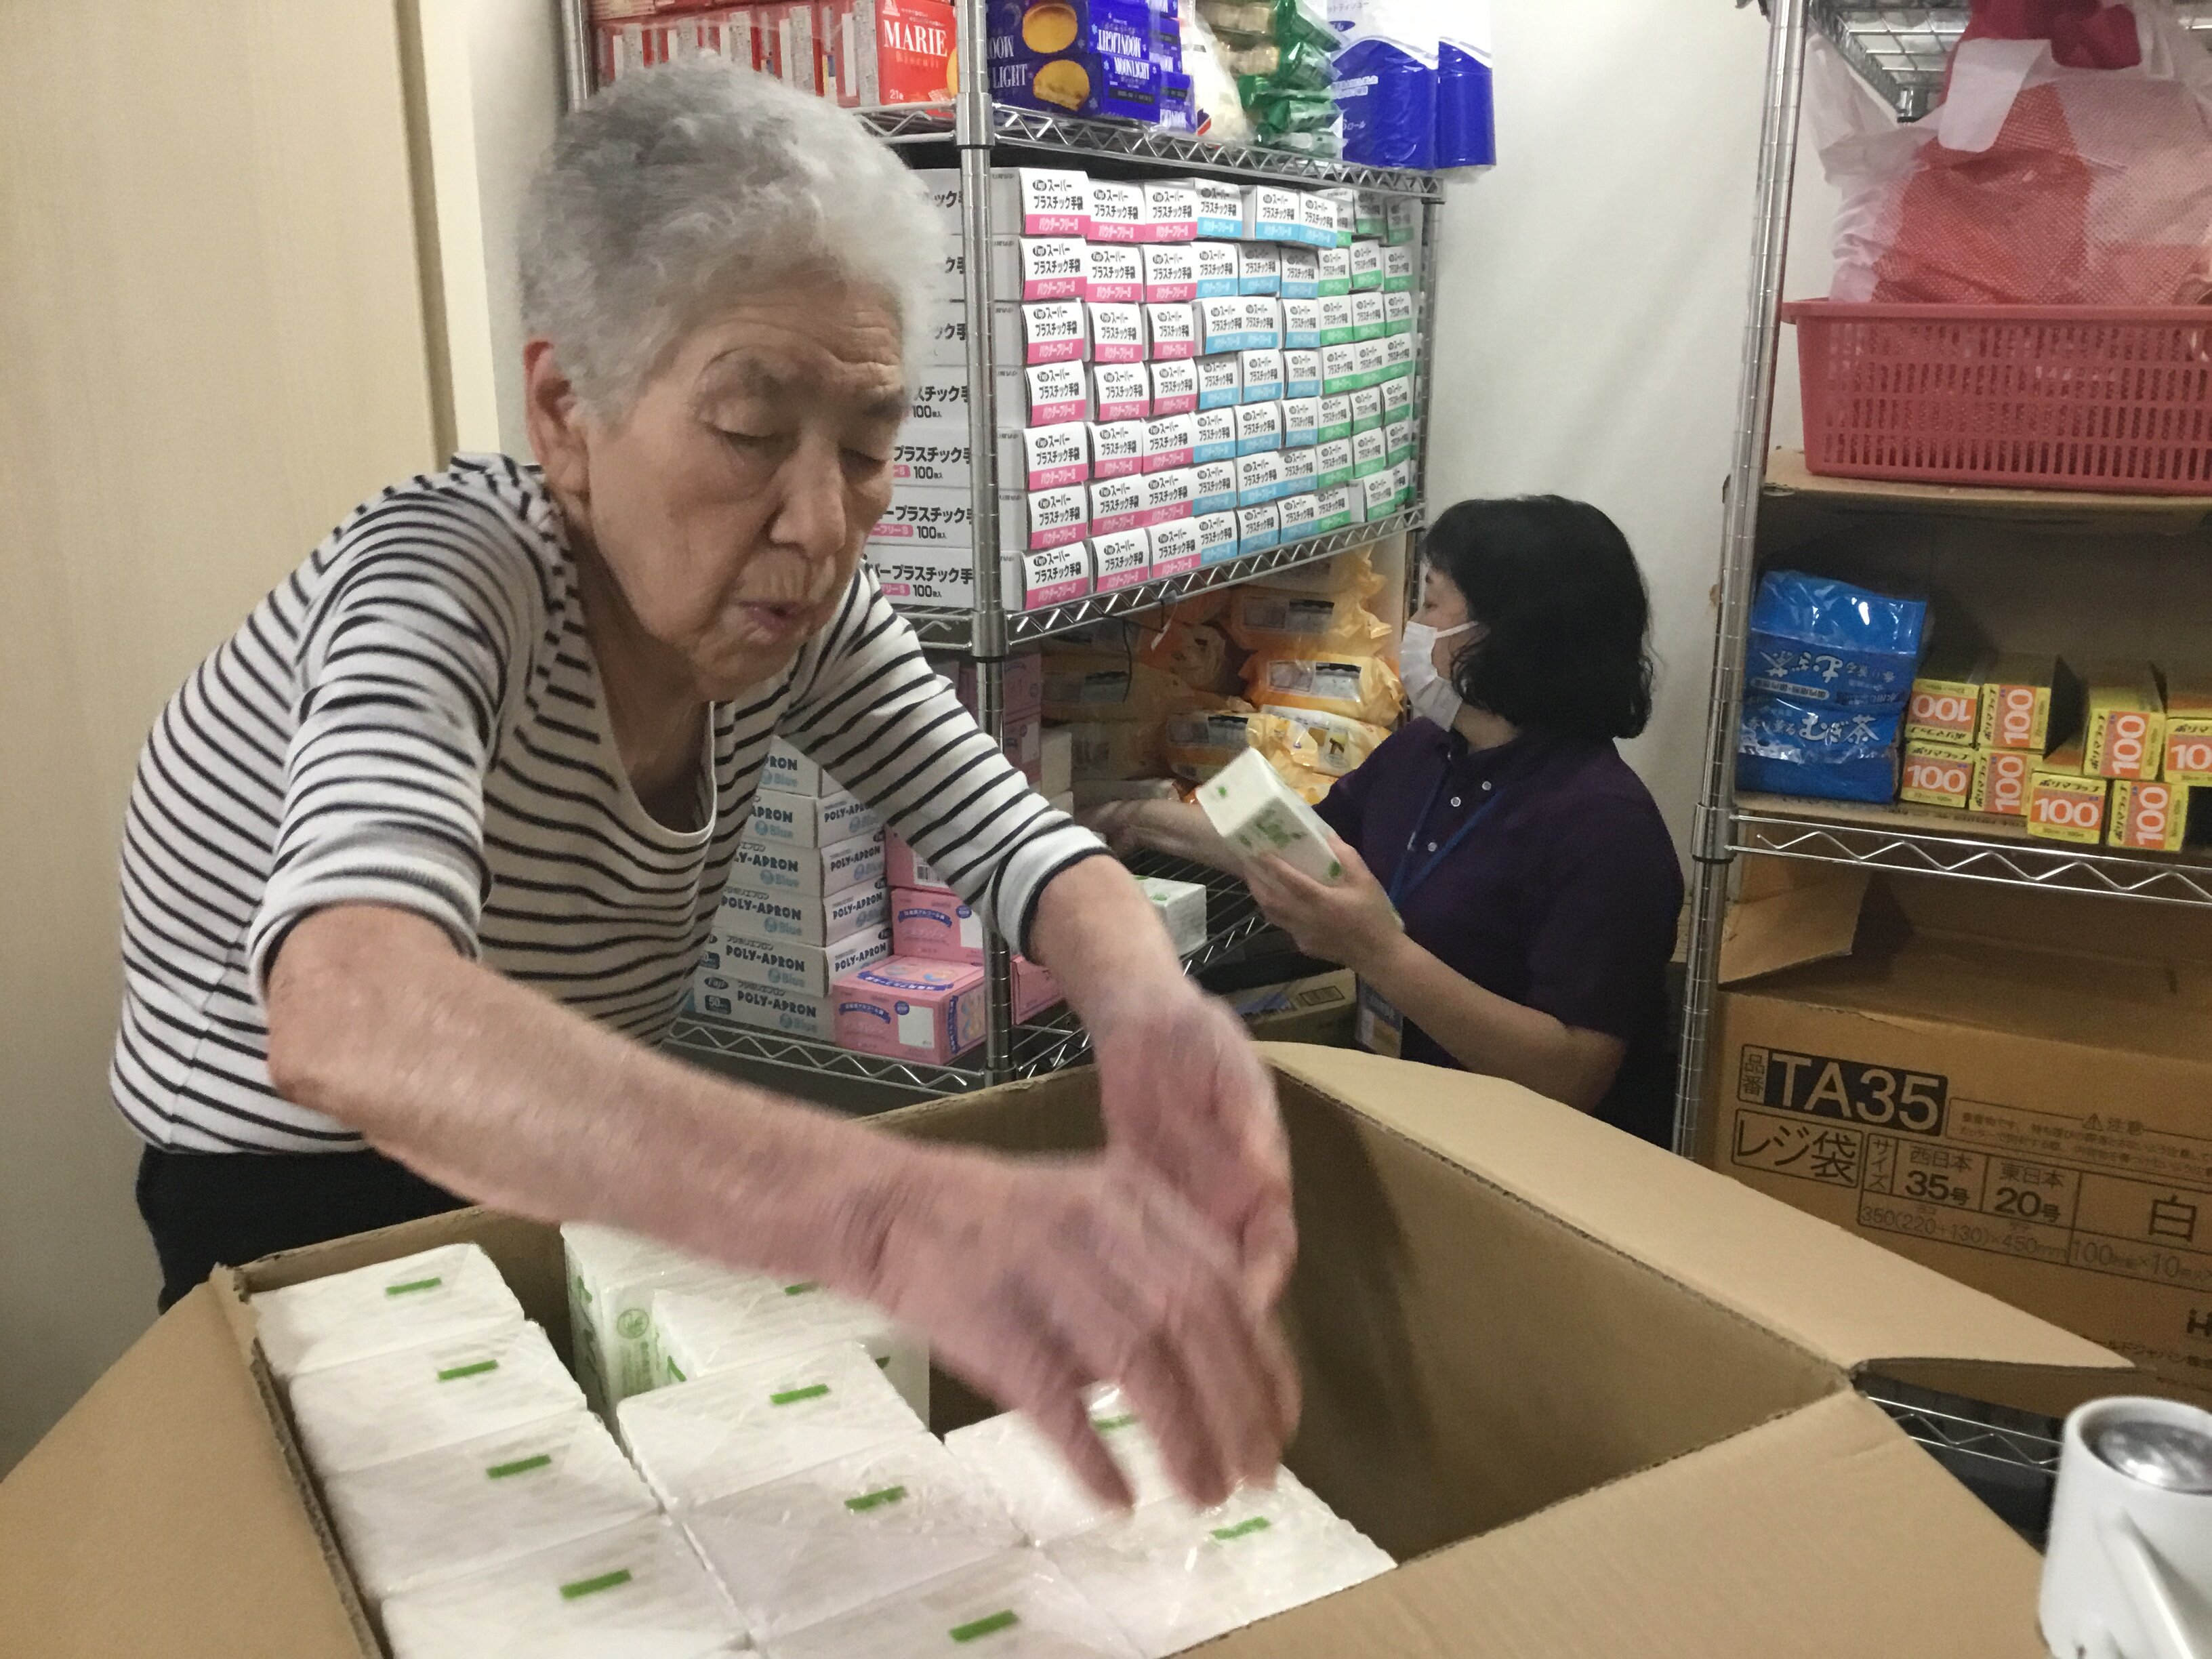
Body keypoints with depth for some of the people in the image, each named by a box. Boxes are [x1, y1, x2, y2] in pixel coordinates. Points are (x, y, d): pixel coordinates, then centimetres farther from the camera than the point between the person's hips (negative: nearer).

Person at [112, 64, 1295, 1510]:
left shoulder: (789, 604, -11)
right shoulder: (442, 585, -30)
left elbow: (1011, 835, -14)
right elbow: (348, 1018, -48)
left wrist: (1152, 1013, -38)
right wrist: (898, 1214, -63)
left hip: (559, 1208, 5)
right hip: (308, 1240, -4)